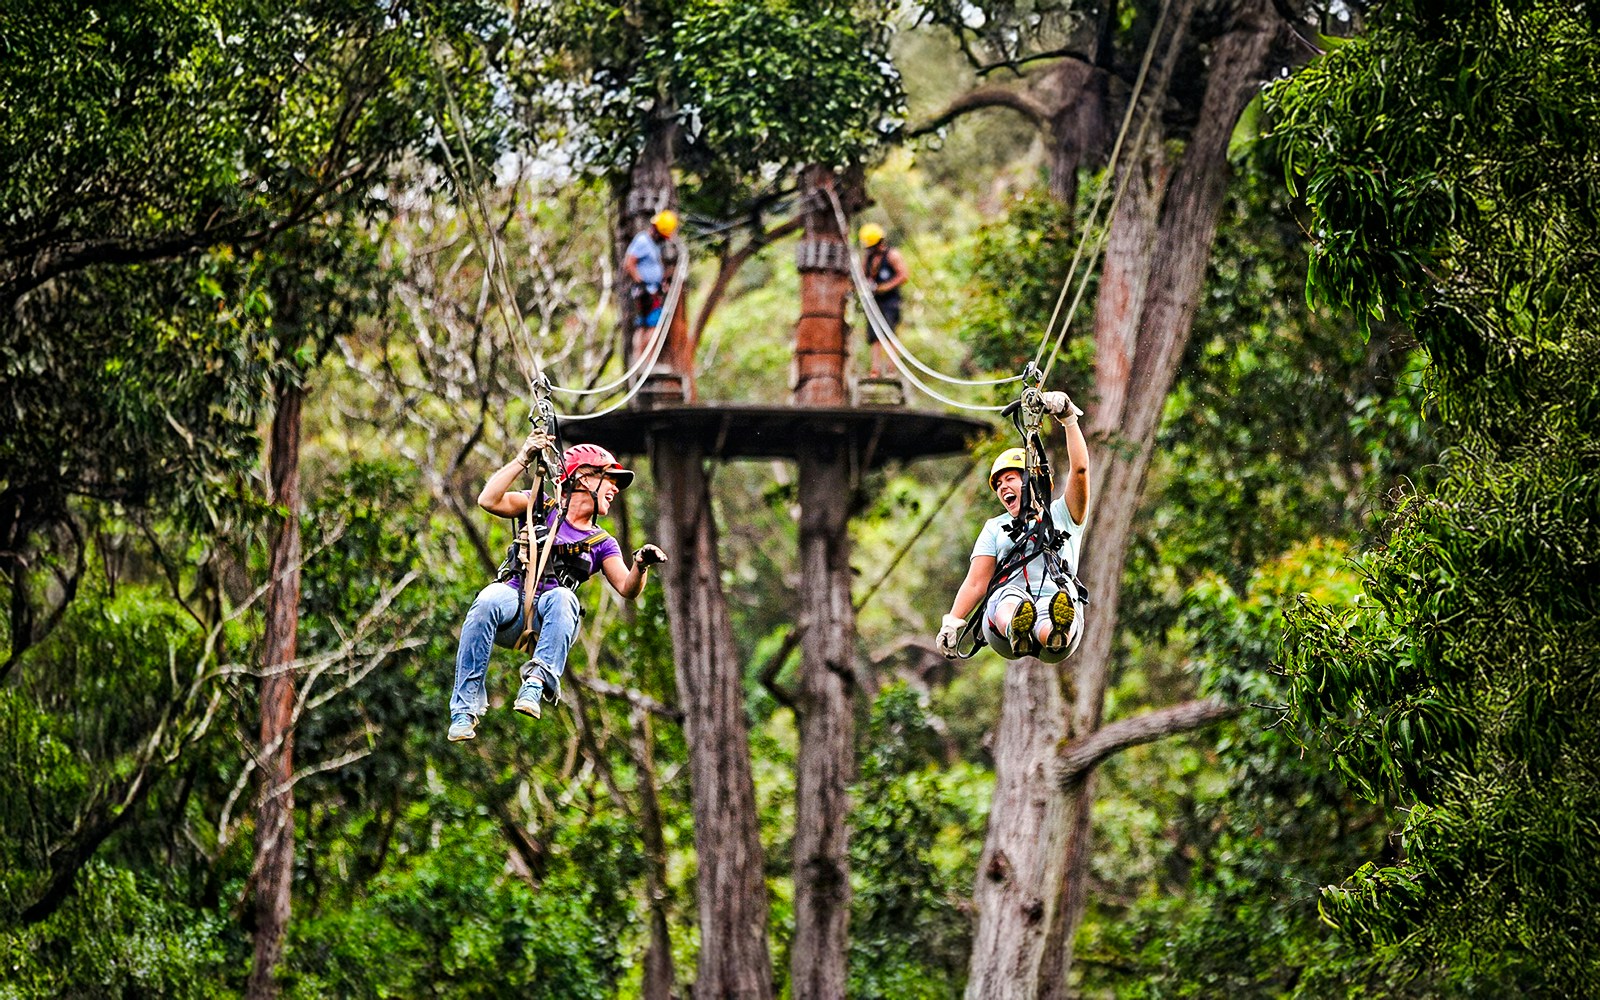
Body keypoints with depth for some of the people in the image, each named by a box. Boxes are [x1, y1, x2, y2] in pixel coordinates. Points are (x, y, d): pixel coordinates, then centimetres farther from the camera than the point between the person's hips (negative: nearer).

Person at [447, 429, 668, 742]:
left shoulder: (601, 543, 23)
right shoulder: (539, 507, 17)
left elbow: (627, 588, 8)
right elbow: (489, 501, 1)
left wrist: (640, 565, -14)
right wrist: (523, 459, -4)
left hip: (548, 622, 1)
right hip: (512, 602, -1)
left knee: (562, 597, -34)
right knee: (488, 601, -37)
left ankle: (536, 682, -51)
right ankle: (465, 709, -37)